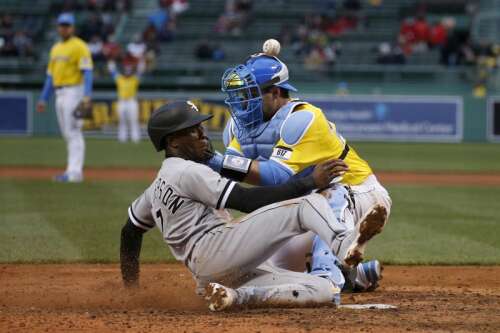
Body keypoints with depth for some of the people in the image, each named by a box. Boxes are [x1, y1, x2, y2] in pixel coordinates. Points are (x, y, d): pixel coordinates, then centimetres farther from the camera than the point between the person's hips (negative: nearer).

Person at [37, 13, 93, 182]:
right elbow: (50, 75, 21)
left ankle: (74, 172, -15)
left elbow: (87, 72, -16)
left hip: (74, 91, -9)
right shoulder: (56, 48, 18)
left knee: (73, 133, -12)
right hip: (59, 94, 9)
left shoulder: (79, 46, -8)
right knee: (67, 134, 10)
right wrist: (43, 99, 17)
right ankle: (74, 170, 15)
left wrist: (87, 96, -28)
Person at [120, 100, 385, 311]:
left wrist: (131, 290, 38)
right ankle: (347, 248, -47)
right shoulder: (188, 172, -2)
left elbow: (131, 230, 37)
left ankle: (237, 297, -15)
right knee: (306, 204, -16)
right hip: (216, 249, -9)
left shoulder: (157, 186, 29)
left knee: (327, 292, 0)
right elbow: (249, 201, -10)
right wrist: (310, 181, -10)